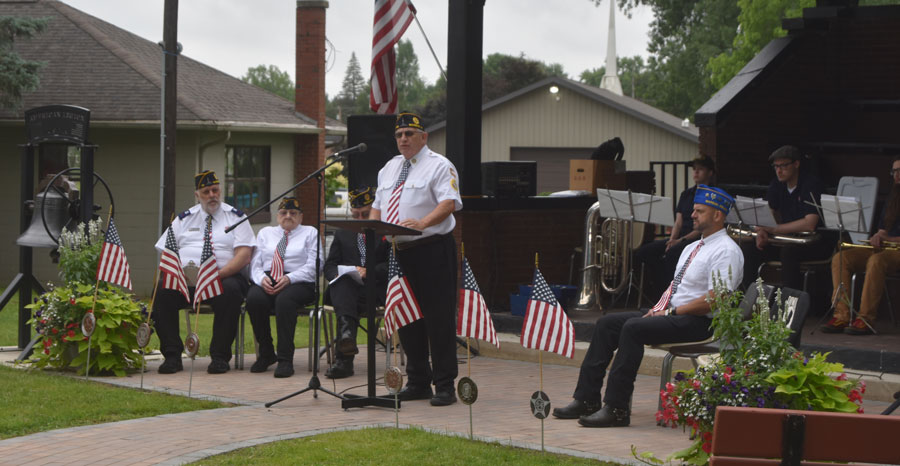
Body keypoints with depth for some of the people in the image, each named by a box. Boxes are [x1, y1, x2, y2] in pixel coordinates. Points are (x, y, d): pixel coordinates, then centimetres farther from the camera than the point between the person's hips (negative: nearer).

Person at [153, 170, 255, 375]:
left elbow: (244, 255, -2)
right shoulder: (184, 218, 20)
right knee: (162, 291, -28)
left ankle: (220, 356, -27)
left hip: (224, 276, -2)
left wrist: (218, 274, -18)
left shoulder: (235, 217, 11)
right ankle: (172, 355, -20)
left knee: (230, 291, -37)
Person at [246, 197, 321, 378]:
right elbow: (255, 264, 14)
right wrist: (262, 278, -10)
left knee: (284, 300, -38)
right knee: (254, 298, -33)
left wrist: (289, 278, -15)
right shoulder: (265, 233, 26)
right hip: (267, 280, 3)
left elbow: (312, 266, 2)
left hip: (298, 283, -3)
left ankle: (285, 359, -38)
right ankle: (266, 354, -16)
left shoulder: (310, 233, 17)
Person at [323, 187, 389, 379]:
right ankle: (347, 331, -60)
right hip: (347, 288, 3)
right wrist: (337, 275, -7)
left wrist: (369, 272, -18)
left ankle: (343, 359, -42)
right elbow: (330, 266, 18)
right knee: (340, 285, -35)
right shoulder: (342, 234, 26)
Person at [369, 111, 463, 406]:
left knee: (438, 318, -7)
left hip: (432, 251, -7)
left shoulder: (439, 166, -3)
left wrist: (422, 223, -33)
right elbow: (378, 205, 24)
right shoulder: (389, 168, 20)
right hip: (398, 251, 7)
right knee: (406, 318, 10)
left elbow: (449, 203, -16)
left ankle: (444, 385, -2)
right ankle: (417, 382, 19)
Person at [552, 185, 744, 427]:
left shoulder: (726, 251, -10)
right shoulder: (692, 248, 21)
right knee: (607, 323, -1)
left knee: (633, 327, -29)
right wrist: (657, 309, 3)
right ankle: (586, 400, -6)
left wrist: (671, 312, -17)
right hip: (670, 313, 10)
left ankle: (616, 409, -29)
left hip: (697, 322, -10)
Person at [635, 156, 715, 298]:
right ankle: (660, 288, -8)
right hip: (680, 239, 7)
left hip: (700, 239, -7)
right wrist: (672, 240, -7)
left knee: (672, 254, -36)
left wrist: (681, 240, -19)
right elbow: (678, 222, 13)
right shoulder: (686, 194, 20)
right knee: (643, 252, -13)